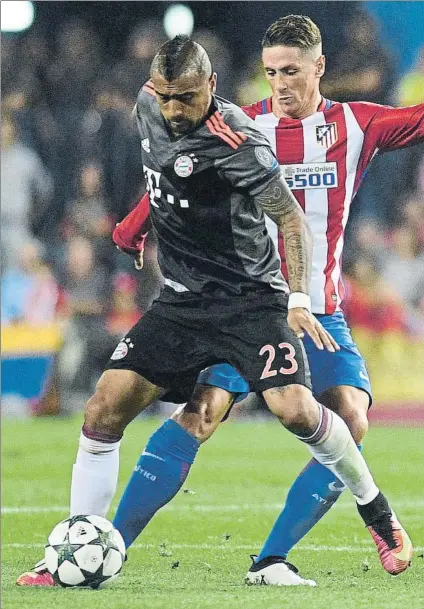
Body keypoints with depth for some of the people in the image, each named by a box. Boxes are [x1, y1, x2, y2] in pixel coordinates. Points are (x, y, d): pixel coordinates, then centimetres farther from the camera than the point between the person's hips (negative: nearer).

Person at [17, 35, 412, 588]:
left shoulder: (236, 142, -20)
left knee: (294, 409, -22)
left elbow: (290, 217, -13)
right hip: (181, 303, 6)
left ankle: (377, 511, 3)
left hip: (251, 298, -6)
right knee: (105, 409, -8)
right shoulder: (150, 106, 1)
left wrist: (299, 300, -21)